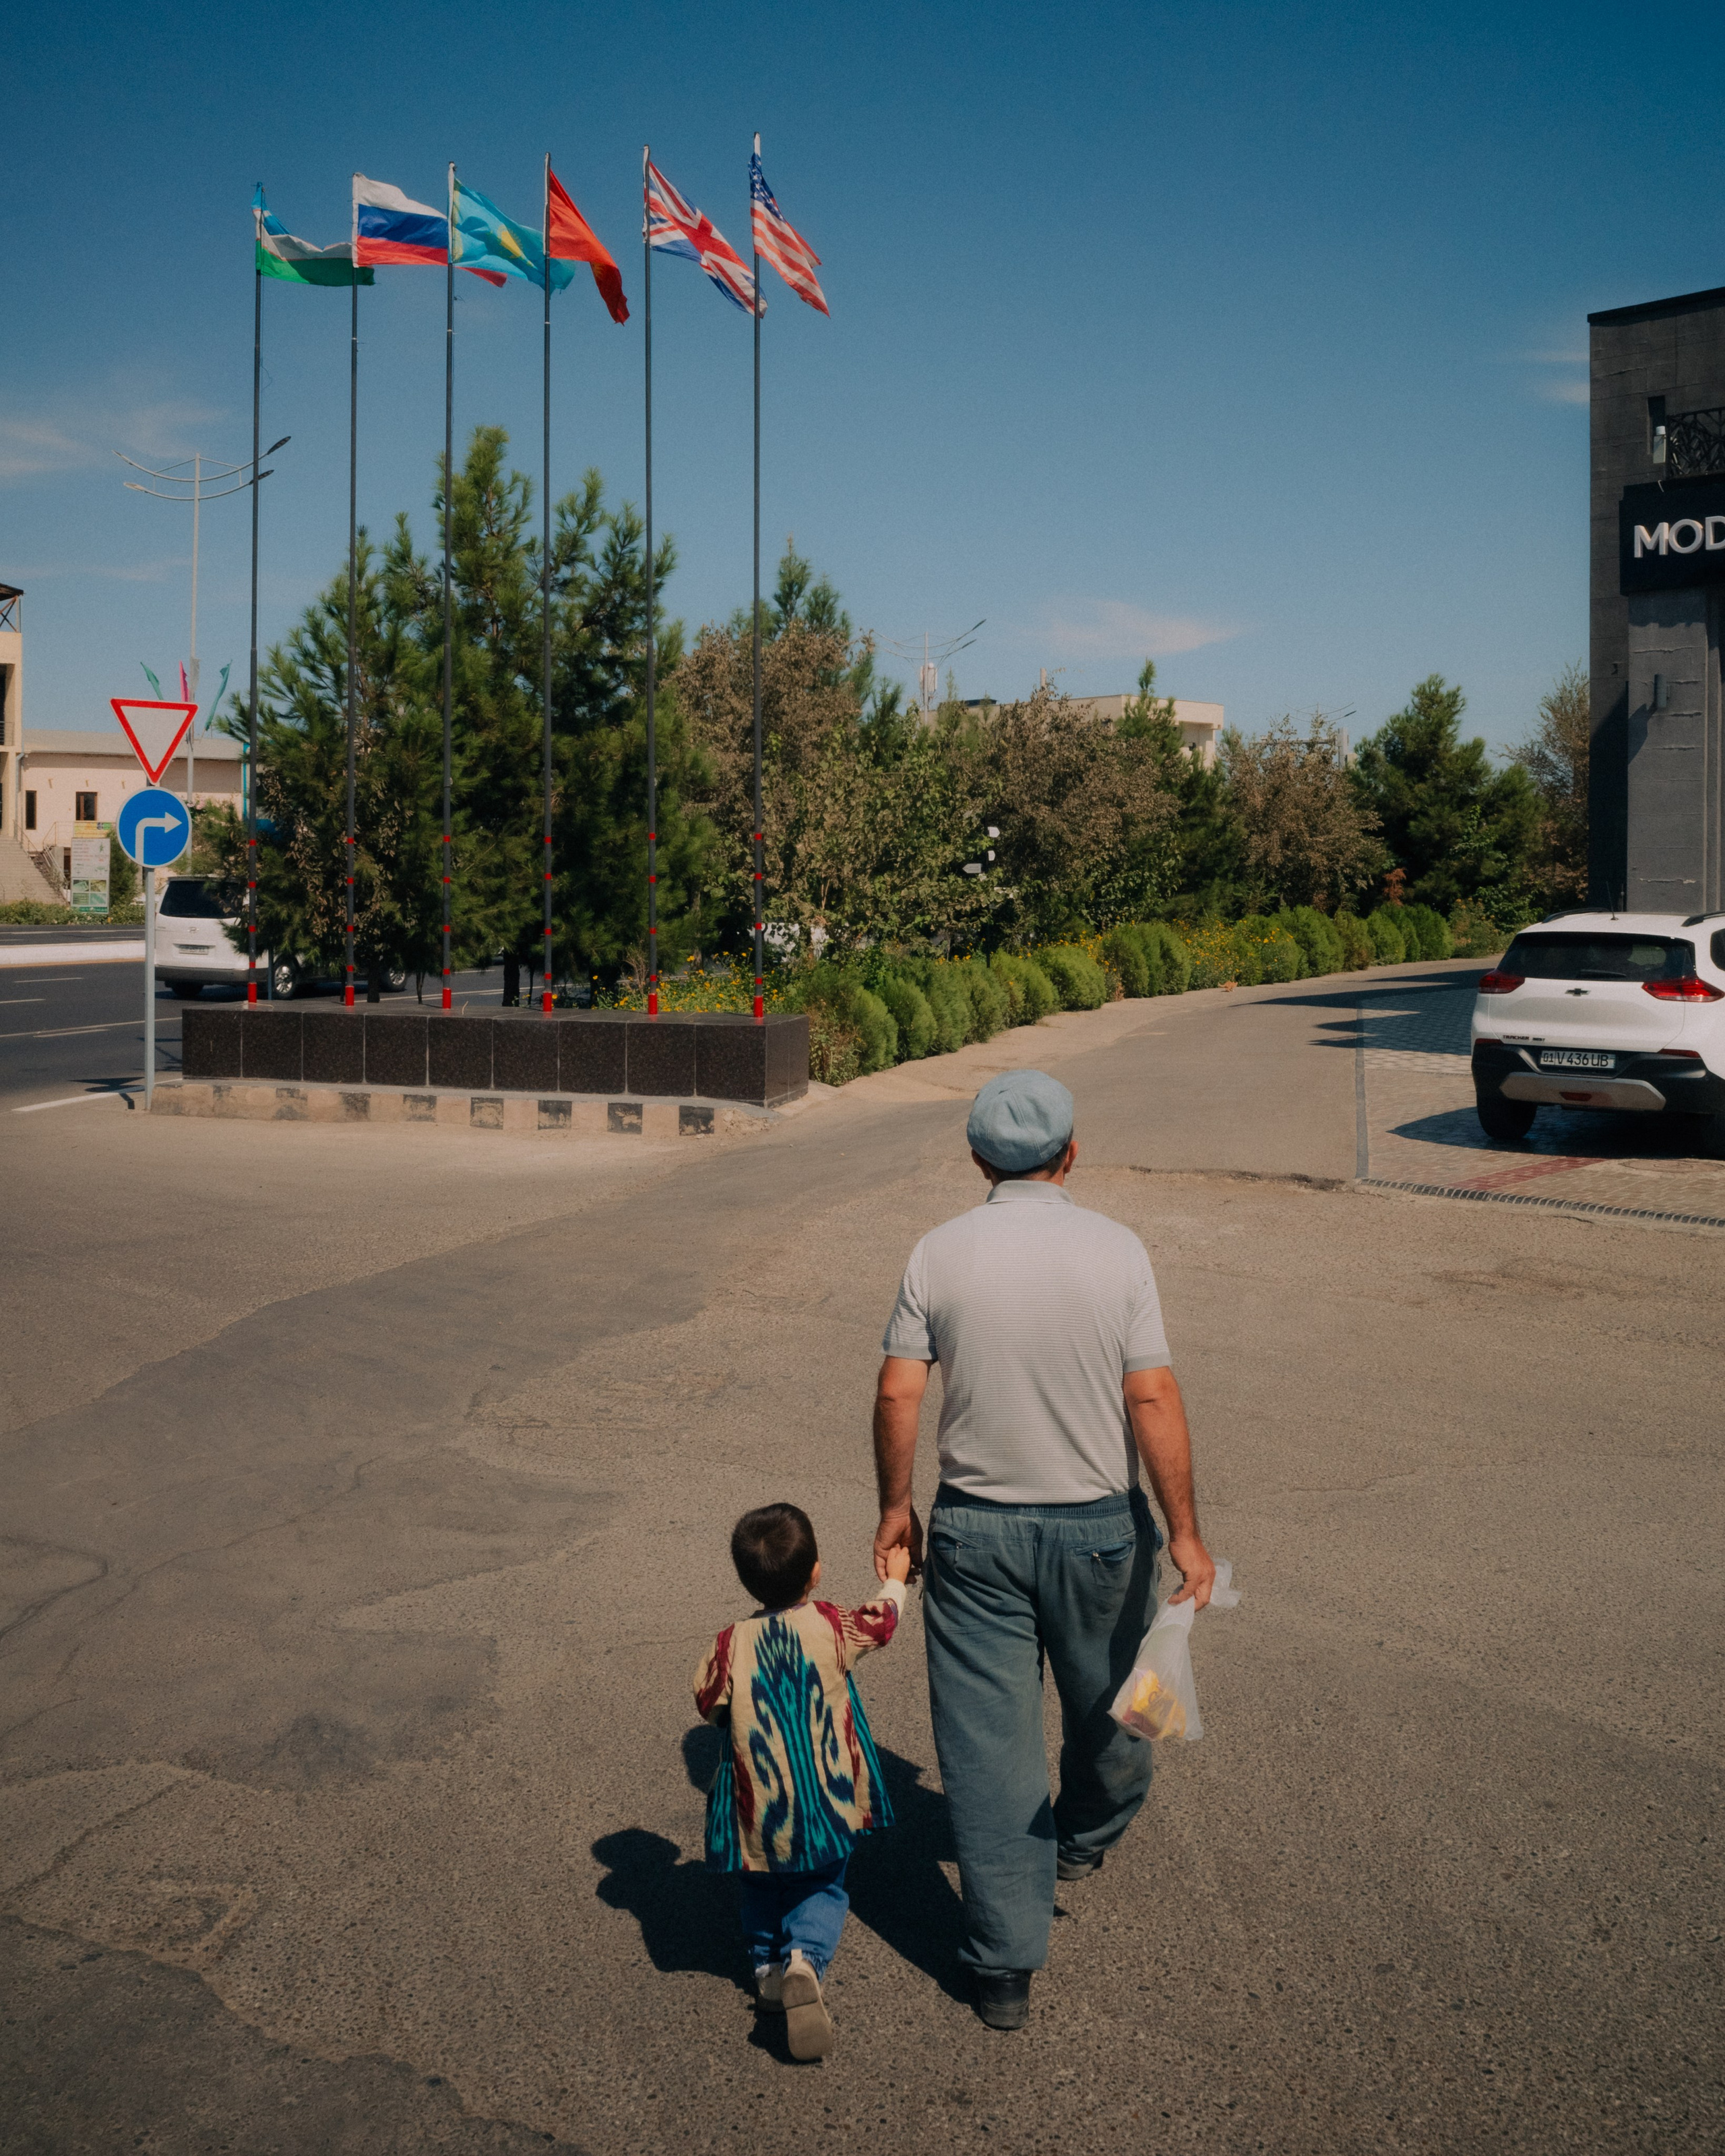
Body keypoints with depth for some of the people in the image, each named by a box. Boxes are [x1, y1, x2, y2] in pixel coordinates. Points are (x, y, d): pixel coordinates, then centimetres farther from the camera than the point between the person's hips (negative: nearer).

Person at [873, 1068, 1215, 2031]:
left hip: (974, 1527, 0)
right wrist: (1185, 1531, -7)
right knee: (1107, 1699, 26)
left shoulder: (940, 1253, -7)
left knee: (988, 1743, 7)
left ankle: (1006, 1966, 12)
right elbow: (1152, 1399, -13)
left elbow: (897, 1395, -7)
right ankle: (1089, 1836, 52)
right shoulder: (1115, 1248, -10)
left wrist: (896, 1508, 6)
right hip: (1097, 1524, 0)